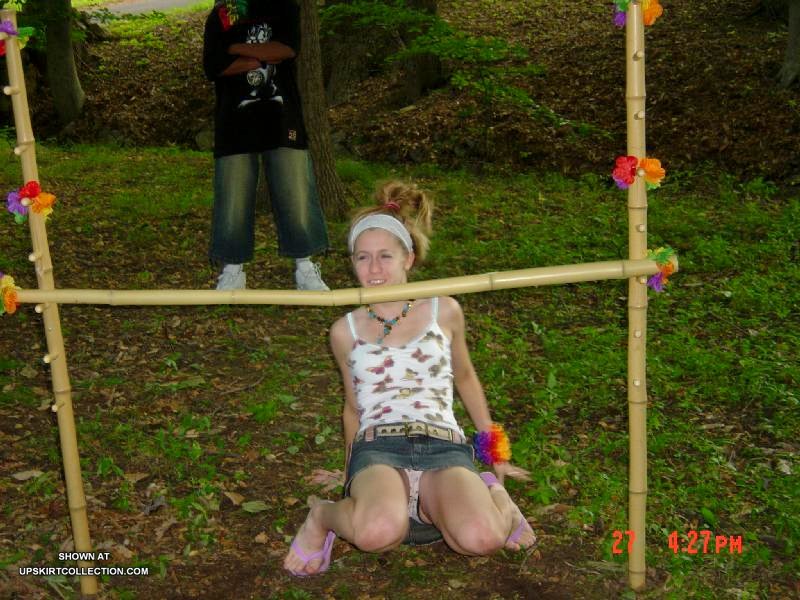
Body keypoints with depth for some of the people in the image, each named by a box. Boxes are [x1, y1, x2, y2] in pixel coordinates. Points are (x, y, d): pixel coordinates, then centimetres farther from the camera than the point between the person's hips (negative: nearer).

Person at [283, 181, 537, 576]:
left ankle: (494, 496, 3)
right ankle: (323, 517, -3)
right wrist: (352, 475, 31)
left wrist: (495, 452, 30)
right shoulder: (346, 331, 12)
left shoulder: (443, 311, 11)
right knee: (379, 533, -38)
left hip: (444, 447, 1)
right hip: (377, 450, 0)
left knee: (479, 538, -33)